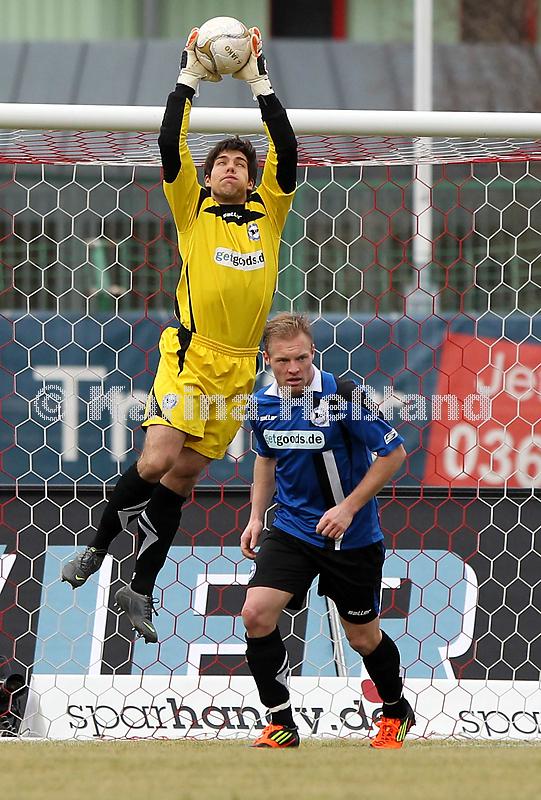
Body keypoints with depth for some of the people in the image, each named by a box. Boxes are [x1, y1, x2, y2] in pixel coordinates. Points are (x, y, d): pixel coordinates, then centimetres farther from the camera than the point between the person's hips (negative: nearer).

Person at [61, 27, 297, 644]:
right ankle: (99, 546, 7)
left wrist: (259, 84, 2)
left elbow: (286, 152, 3)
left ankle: (141, 590, 14)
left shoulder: (268, 213, 12)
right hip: (190, 355, -3)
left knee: (183, 476, 7)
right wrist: (187, 82, -4)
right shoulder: (193, 209, 6)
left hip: (240, 367, 3)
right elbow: (170, 147, -5)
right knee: (156, 461, -18)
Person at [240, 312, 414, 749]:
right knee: (256, 614, -16)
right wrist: (257, 515, 8)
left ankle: (396, 711, 39)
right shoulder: (262, 405, -3)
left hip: (352, 537, -4)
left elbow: (394, 452, -14)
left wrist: (348, 507, -19)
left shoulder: (342, 395, -20)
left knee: (363, 636, 9)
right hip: (292, 529, 4)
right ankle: (281, 725, -3)